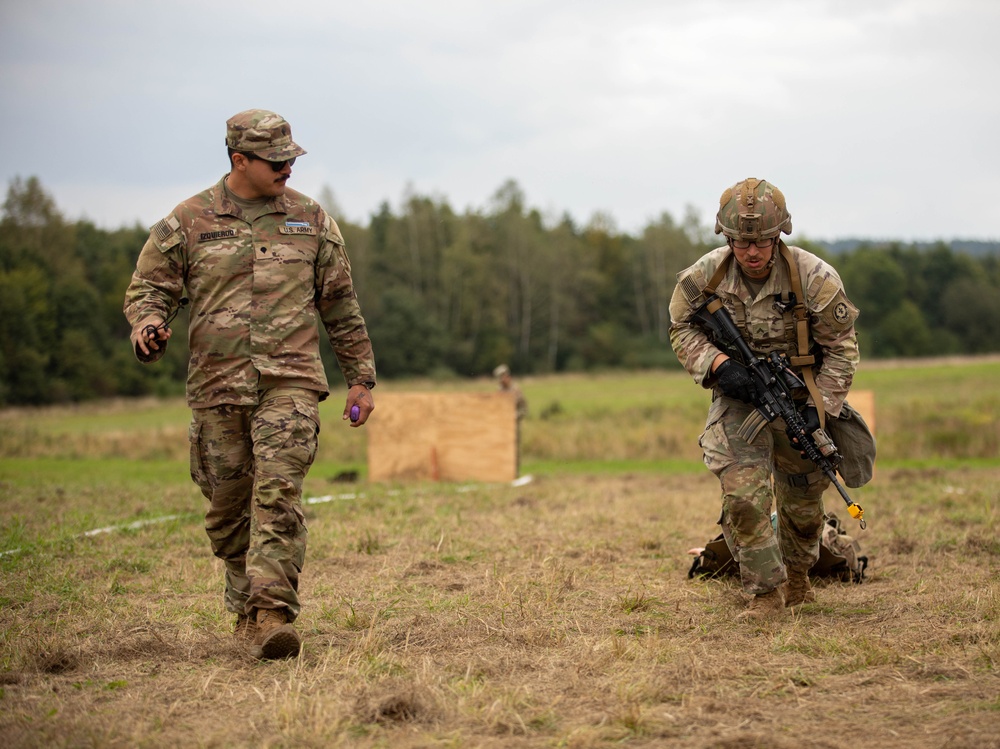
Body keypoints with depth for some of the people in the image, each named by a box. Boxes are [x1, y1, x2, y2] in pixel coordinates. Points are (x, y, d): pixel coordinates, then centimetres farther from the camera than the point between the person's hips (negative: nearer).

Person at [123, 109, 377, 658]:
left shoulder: (311, 220, 10)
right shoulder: (189, 222, 5)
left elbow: (340, 304, 16)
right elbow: (148, 287, 8)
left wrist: (361, 377, 17)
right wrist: (148, 326, -15)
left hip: (290, 380, -1)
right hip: (216, 384, 1)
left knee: (279, 493, -16)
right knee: (228, 507, 7)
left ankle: (272, 614, -20)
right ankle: (246, 609, 23)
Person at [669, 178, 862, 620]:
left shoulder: (813, 278, -19)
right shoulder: (704, 277, -15)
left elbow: (841, 347, -9)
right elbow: (682, 329, 0)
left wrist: (819, 407, -16)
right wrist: (718, 364, -20)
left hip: (798, 400, 0)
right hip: (738, 400, 0)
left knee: (803, 501, 14)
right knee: (743, 496, -17)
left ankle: (797, 575, 41)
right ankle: (765, 592, -4)